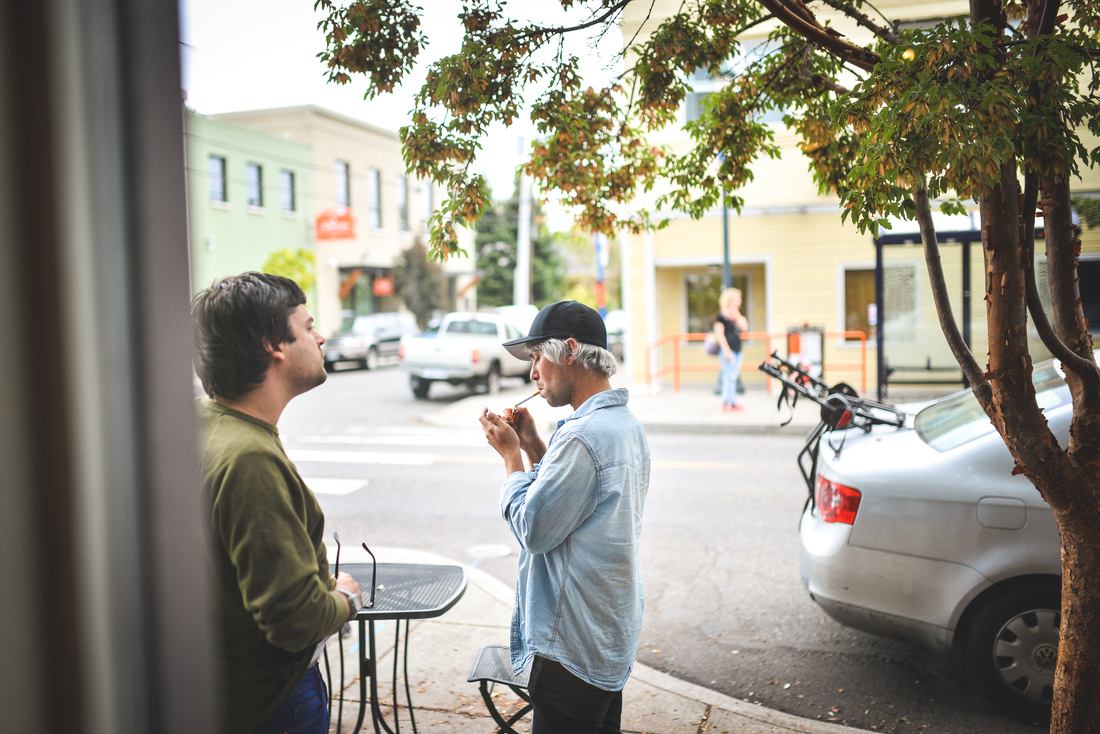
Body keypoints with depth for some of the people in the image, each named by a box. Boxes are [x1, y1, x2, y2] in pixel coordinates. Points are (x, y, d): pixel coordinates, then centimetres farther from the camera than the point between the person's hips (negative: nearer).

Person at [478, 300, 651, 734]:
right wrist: (533, 445, 6)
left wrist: (510, 454, -10)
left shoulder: (583, 434, -25)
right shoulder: (625, 423, 9)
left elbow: (533, 530, -21)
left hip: (573, 647, -10)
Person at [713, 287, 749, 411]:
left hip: (737, 349, 7)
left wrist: (737, 316, -6)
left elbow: (744, 328, 2)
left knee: (734, 377, 9)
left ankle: (733, 403, 12)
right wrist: (726, 350, -18)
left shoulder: (738, 315, 14)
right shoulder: (721, 315, -8)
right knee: (729, 376, -10)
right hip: (727, 349, -7)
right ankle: (727, 402, -5)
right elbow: (719, 333, -13)